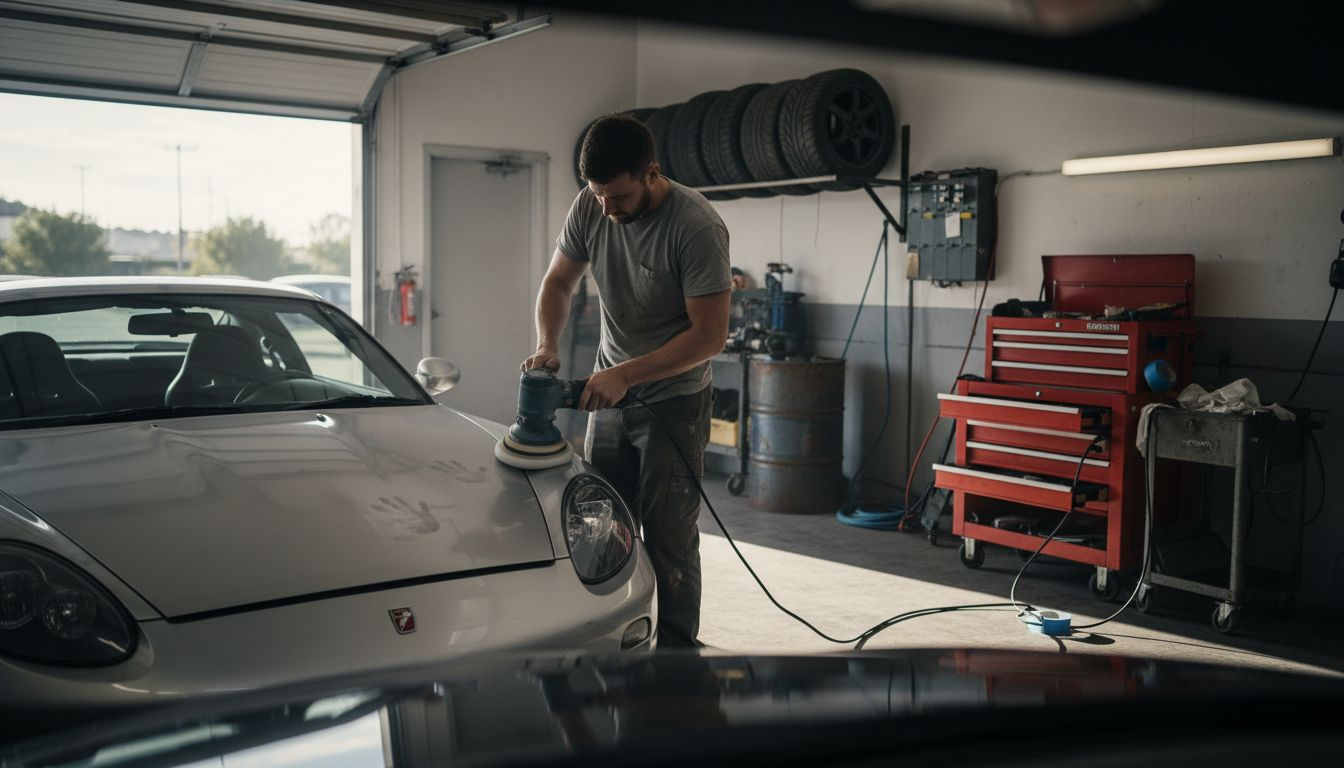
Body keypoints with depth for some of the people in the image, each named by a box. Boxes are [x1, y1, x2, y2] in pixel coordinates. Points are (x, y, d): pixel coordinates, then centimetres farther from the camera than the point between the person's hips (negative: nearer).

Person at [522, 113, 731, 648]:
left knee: (669, 539, -1)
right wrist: (547, 347, -12)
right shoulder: (590, 207, -6)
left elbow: (710, 334, -23)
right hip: (610, 398, 6)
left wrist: (626, 374, -27)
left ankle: (676, 650, 12)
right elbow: (558, 283, 6)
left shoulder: (697, 227, -23)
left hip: (673, 402, -6)